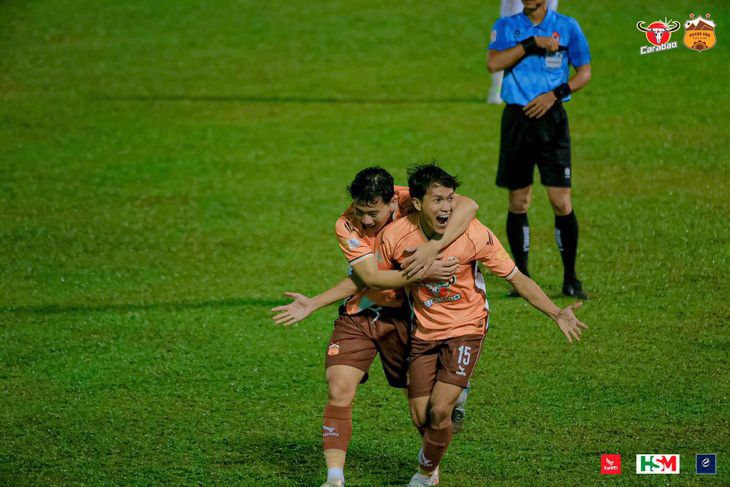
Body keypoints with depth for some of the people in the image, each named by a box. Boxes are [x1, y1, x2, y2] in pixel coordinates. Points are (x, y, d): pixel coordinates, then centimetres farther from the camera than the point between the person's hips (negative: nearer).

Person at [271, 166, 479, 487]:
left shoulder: (407, 201, -17)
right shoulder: (347, 226, -16)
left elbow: (468, 206, -31)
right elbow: (371, 277, -24)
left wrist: (432, 248, -41)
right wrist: (422, 274, -35)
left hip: (404, 315, 0)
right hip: (359, 315, 0)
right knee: (339, 390, -16)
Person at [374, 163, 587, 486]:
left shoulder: (476, 235, -21)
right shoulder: (395, 237, -16)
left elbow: (517, 279, -13)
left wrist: (556, 314, -21)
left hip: (465, 329, -2)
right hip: (424, 332, 2)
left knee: (438, 411, -16)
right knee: (420, 417, 0)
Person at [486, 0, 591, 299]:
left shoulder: (567, 27, 4)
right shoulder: (507, 26, 6)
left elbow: (584, 72, 6)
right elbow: (493, 63, -11)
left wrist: (554, 94, -9)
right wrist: (533, 43, -16)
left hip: (551, 117, -1)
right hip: (516, 117, 1)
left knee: (561, 203, -6)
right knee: (518, 203, 3)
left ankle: (570, 279, 5)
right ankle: (523, 279, 12)